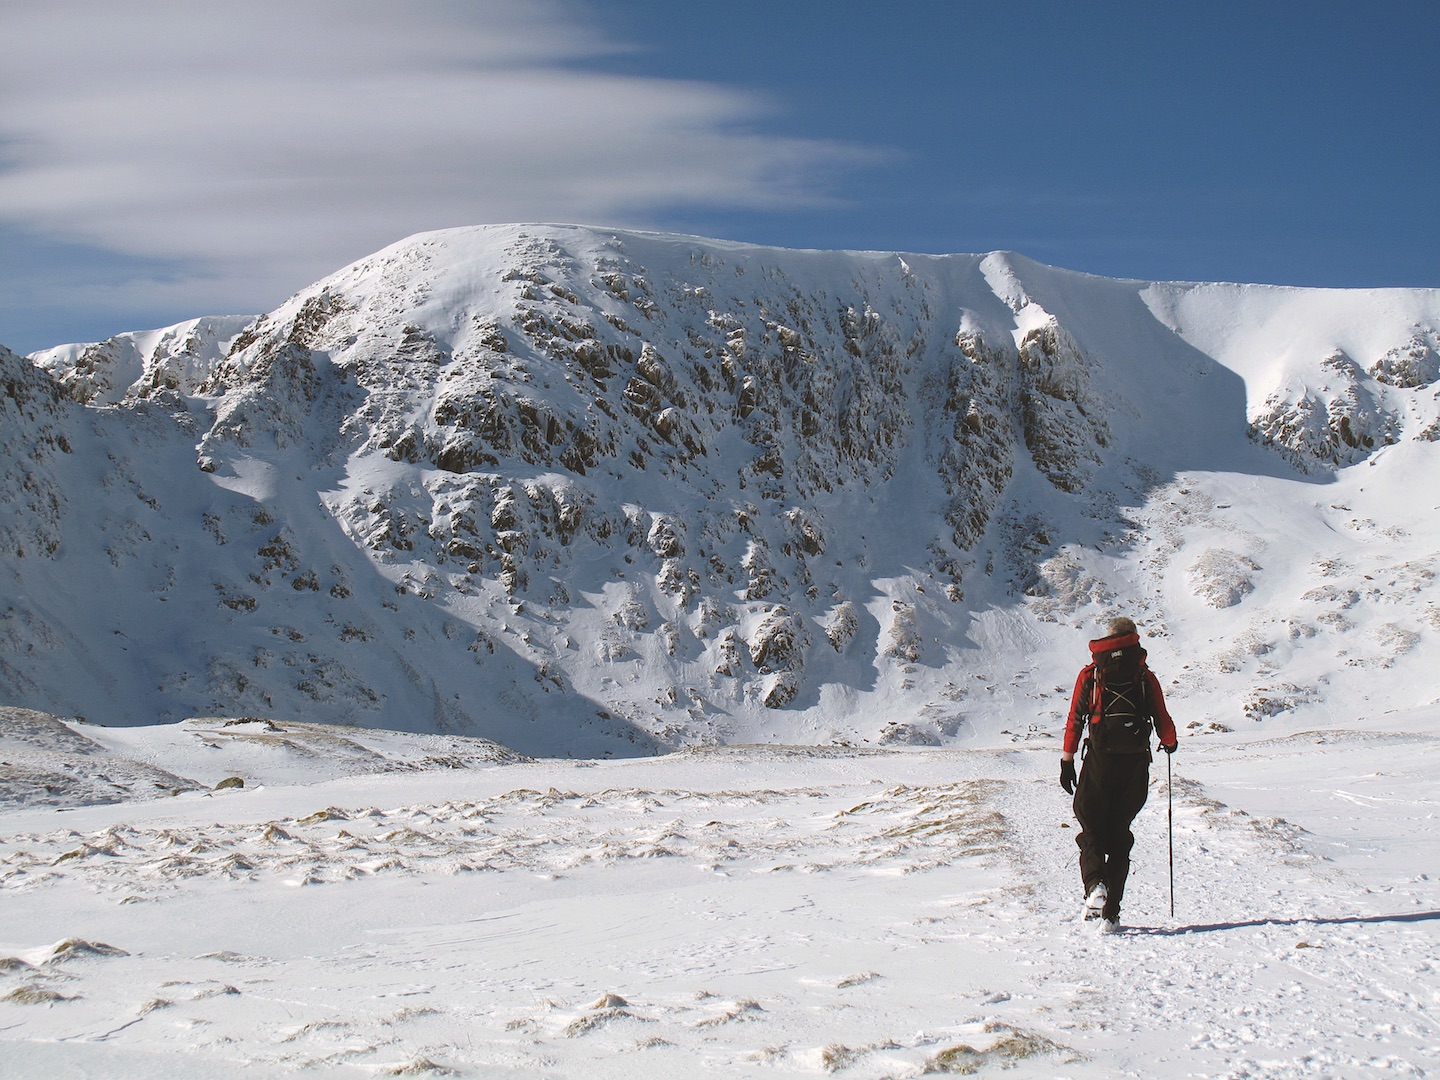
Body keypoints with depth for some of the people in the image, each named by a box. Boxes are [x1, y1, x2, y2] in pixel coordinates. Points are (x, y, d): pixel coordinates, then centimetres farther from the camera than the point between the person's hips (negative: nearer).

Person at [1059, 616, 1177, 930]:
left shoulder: (1090, 675, 7)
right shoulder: (1146, 677, 7)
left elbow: (1075, 720, 2)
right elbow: (1163, 722, 5)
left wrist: (1067, 762, 6)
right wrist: (1169, 743, 27)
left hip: (1100, 760, -1)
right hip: (1136, 763, 1)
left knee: (1091, 827, 9)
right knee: (1119, 834, 10)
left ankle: (1094, 884, -21)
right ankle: (1110, 912, 5)